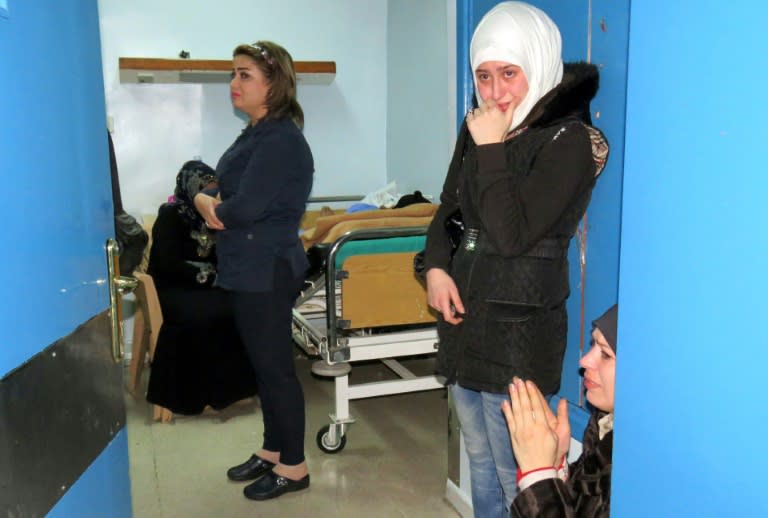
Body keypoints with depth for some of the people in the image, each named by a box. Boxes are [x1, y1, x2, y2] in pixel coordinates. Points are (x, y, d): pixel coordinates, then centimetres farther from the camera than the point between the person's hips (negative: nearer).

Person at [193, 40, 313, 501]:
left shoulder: (281, 139, -17)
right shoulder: (257, 133, 14)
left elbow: (246, 208, -23)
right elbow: (230, 195, 16)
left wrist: (206, 204, -4)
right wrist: (214, 206, -5)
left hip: (268, 269, -10)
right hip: (250, 268, 10)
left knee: (276, 365, 0)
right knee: (264, 363, 17)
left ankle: (294, 466, 14)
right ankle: (272, 451, 31)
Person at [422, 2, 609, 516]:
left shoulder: (570, 140, -13)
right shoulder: (479, 128, 7)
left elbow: (512, 236, -20)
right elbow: (447, 211, 15)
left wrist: (491, 150, -18)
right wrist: (436, 268, -3)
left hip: (518, 327, -7)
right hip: (465, 317, 7)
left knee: (515, 475, 2)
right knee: (480, 459, 19)